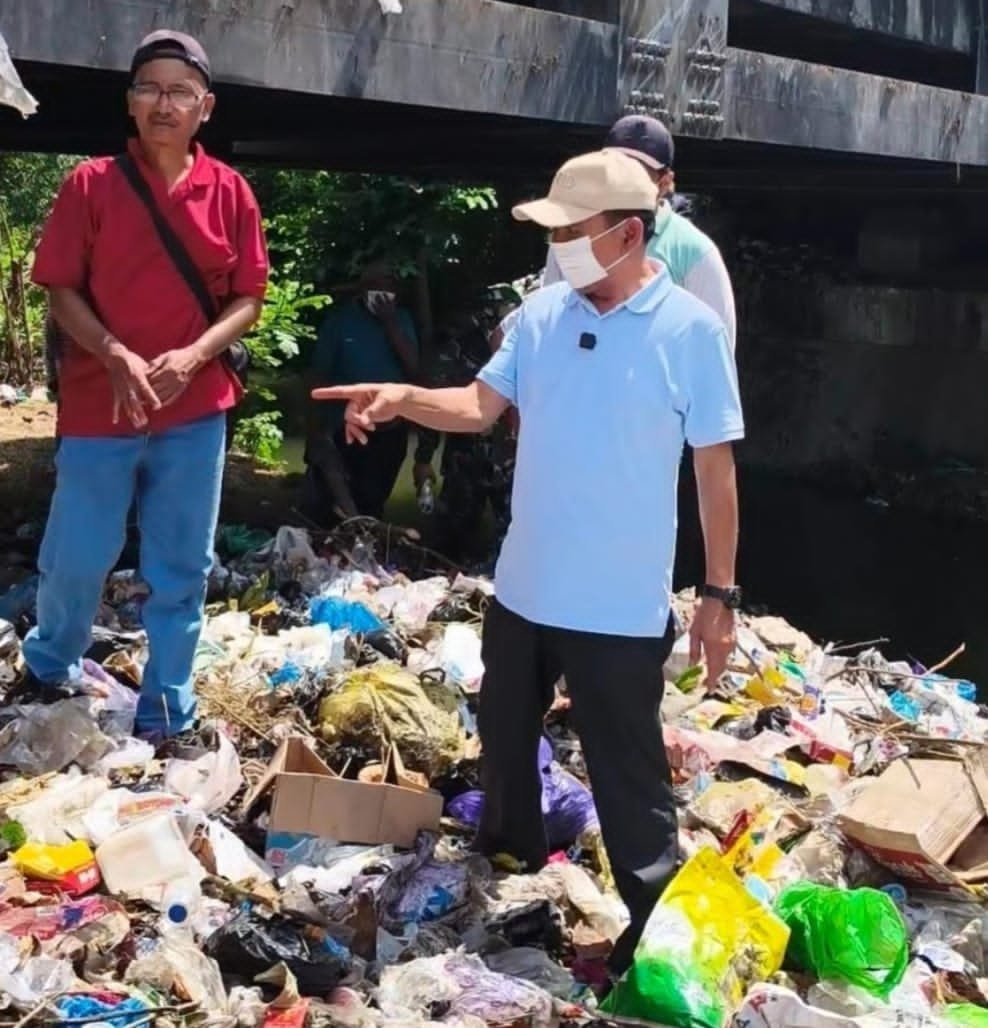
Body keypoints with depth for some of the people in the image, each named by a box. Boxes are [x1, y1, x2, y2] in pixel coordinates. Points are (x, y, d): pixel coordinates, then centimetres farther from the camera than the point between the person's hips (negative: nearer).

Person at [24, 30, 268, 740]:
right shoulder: (91, 184, -4)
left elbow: (248, 299, 2)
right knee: (77, 556, 9)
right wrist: (114, 355, -19)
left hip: (195, 410, 2)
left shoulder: (231, 192, 1)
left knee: (183, 568, 8)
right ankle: (52, 664, 39)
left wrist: (194, 355, -15)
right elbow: (62, 290, -3)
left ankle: (167, 715, 22)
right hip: (98, 407, -1)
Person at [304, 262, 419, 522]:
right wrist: (316, 427, -7)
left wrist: (390, 322, -15)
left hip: (389, 432, 3)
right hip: (343, 430, -3)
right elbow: (318, 375, -3)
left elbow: (414, 368, -8)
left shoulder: (401, 320, 3)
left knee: (371, 506, 15)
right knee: (323, 509, -4)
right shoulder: (341, 319, -5)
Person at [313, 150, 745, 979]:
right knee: (506, 740, 24)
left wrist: (721, 594, -8)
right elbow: (482, 406, 3)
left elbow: (716, 468, -10)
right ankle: (508, 864, 49)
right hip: (524, 589, 6)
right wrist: (404, 398, -17)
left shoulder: (691, 330, -14)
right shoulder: (542, 313, 0)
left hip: (622, 607, -6)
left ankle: (656, 922, 19)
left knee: (629, 777, 2)